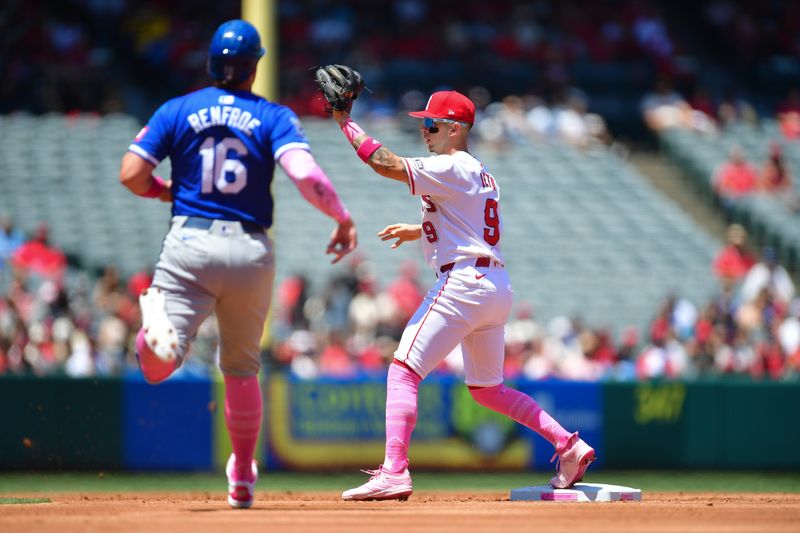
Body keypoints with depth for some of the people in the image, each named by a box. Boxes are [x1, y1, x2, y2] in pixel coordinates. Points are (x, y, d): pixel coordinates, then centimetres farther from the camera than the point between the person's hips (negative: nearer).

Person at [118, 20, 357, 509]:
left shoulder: (176, 111, 4)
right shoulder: (274, 117, 0)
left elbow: (131, 175, 0)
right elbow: (305, 174, -16)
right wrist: (342, 217, -2)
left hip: (189, 246, -1)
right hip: (250, 251, 1)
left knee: (159, 367, -9)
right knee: (242, 368, 20)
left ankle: (158, 330, -39)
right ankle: (243, 479, 30)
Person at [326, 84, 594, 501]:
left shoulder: (451, 169, -9)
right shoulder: (482, 174, 20)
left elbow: (383, 162, -16)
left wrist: (345, 122, -8)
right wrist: (419, 231, 31)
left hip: (463, 282, -10)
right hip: (497, 286, 10)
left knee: (403, 372, -11)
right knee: (486, 389, 21)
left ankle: (393, 473, -22)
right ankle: (569, 446, 16)